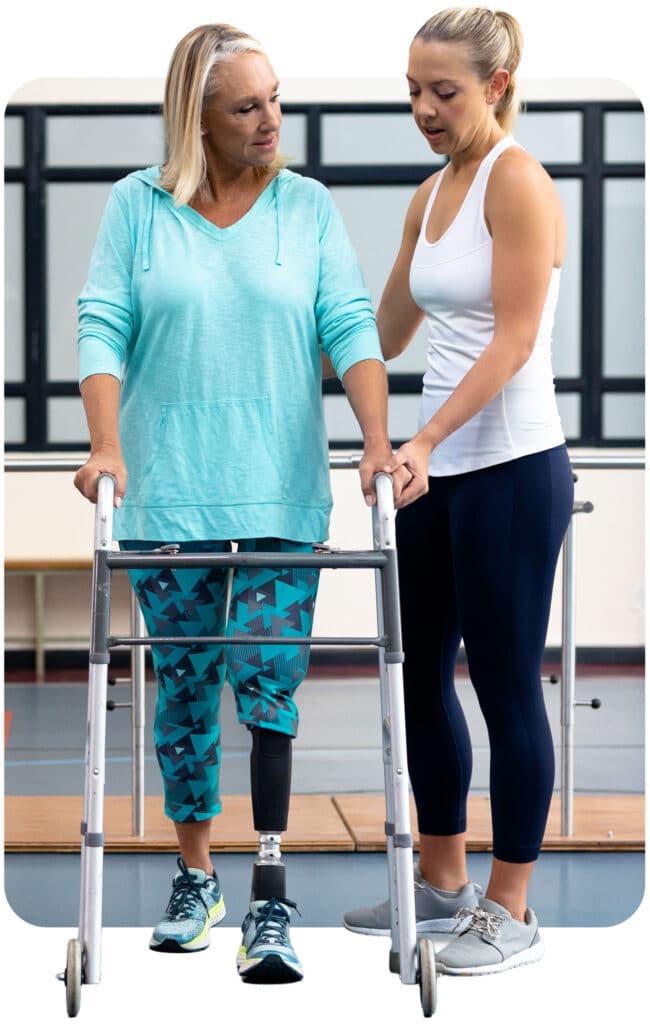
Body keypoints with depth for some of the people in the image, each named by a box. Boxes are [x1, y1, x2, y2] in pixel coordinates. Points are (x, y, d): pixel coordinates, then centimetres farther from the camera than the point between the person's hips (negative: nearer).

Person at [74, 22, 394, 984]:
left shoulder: (309, 207, 5)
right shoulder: (137, 206, 4)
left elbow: (348, 325, -1)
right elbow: (103, 326, -1)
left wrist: (377, 439, -14)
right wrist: (105, 445, -14)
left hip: (279, 491, 0)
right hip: (166, 491, 1)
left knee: (268, 682, -7)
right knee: (183, 684, 8)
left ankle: (270, 898, -5)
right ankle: (195, 872, 22)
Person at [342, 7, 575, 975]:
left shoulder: (518, 180, -12)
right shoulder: (430, 195, 12)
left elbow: (514, 338, -20)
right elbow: (384, 335, 22)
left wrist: (426, 440, -27)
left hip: (512, 469, -9)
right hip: (439, 470, 9)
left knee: (506, 686, -1)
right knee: (420, 675, 13)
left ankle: (510, 910, 11)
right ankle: (443, 884, 27)